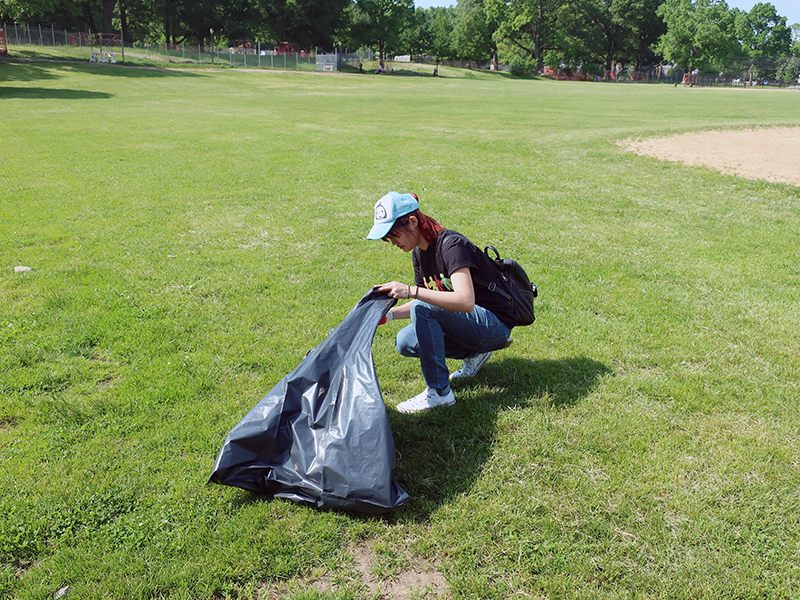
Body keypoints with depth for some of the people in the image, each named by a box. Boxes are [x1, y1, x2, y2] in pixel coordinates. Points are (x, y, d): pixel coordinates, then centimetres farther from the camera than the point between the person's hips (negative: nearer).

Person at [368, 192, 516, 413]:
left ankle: (439, 392, -19)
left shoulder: (451, 245, -22)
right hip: (471, 322, 9)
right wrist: (389, 314, -2)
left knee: (422, 309, -27)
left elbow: (465, 302, -36)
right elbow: (426, 301, 13)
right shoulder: (419, 252, 4)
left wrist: (412, 291, -39)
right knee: (404, 343, -5)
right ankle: (474, 354, 10)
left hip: (495, 325, -9)